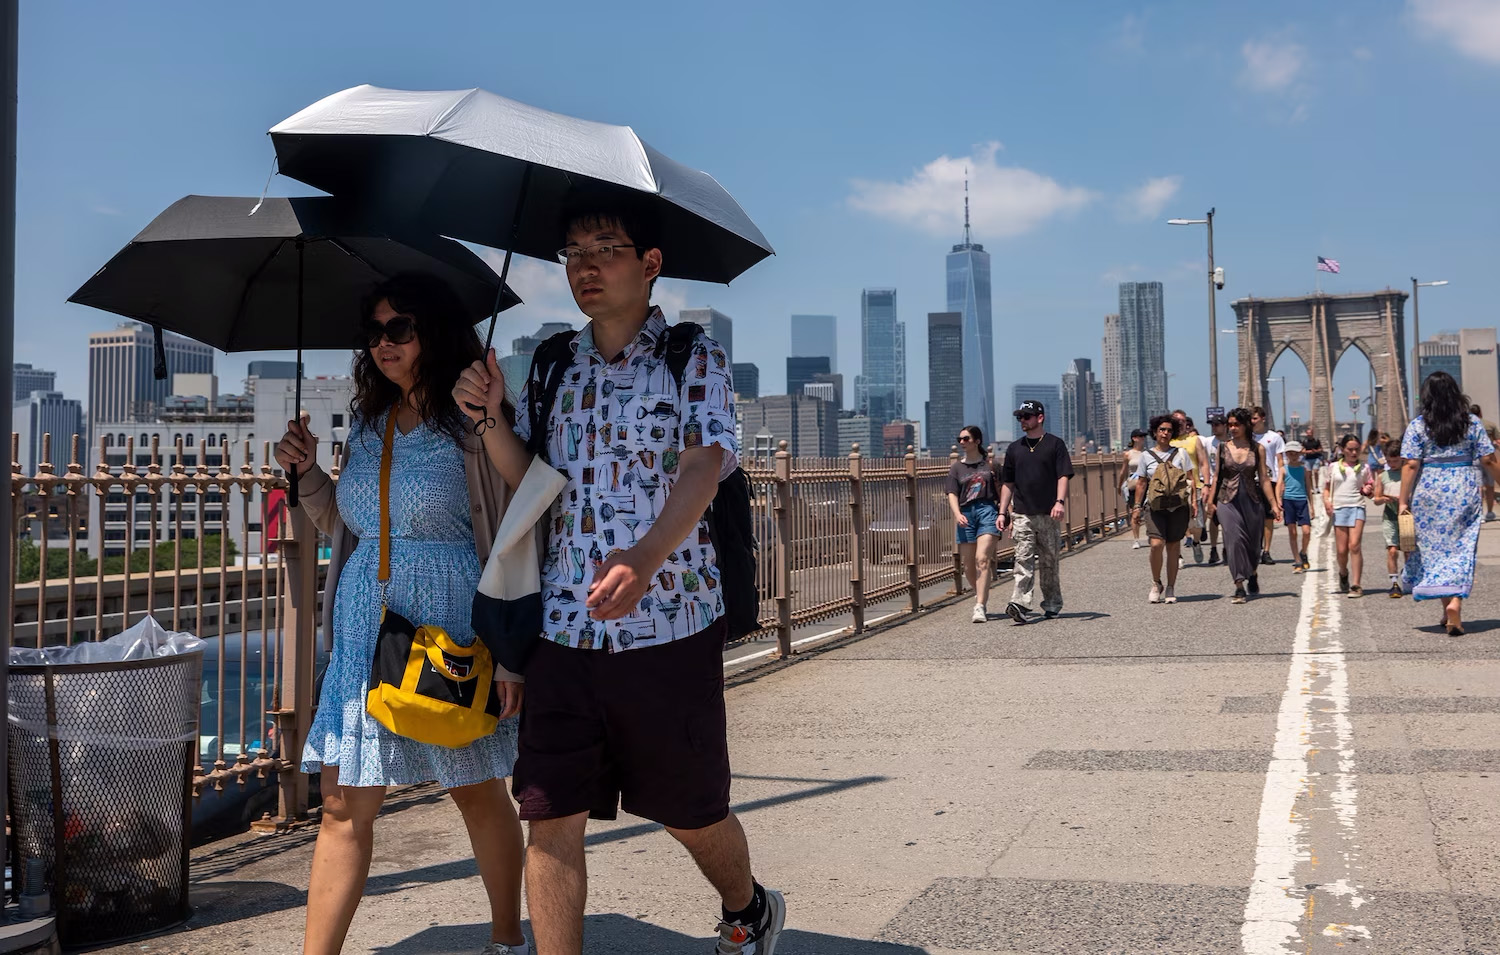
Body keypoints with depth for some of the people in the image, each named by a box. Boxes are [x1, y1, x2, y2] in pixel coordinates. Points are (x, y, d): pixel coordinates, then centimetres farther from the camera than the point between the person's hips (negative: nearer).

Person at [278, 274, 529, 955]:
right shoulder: (368, 424, 12)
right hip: (366, 632, 5)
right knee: (344, 808, 3)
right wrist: (306, 471, 5)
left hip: (451, 630, -5)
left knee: (478, 791, 10)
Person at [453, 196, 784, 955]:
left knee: (691, 813, 14)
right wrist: (487, 415, -9)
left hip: (670, 628, -3)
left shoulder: (694, 359, -2)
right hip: (564, 630, 3)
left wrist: (647, 558, -36)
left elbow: (702, 468, -18)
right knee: (550, 819, -1)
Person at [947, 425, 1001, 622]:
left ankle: (980, 607, -19)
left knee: (982, 559, -17)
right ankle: (981, 595, 35)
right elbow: (952, 494, 1)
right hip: (966, 515, 3)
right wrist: (957, 514, -17)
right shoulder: (956, 467, 10)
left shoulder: (990, 464, 8)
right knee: (969, 566, 7)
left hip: (988, 511, -2)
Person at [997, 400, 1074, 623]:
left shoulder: (1055, 444, 4)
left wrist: (1060, 501, -19)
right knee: (1023, 559, -10)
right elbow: (1007, 483, 18)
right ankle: (1020, 604, -20)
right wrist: (1002, 512, 11)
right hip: (1023, 514, 2)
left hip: (1049, 514, -2)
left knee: (1048, 561, 6)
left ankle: (1052, 603, 19)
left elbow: (1063, 476, -4)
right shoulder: (1014, 448, 15)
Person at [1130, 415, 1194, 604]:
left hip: (1177, 506, 1)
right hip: (1155, 506, 0)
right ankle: (1156, 584, 3)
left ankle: (1171, 588, 12)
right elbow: (1141, 483, 13)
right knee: (1156, 544, -16)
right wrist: (1137, 507, 8)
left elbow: (1190, 480, 9)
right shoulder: (1147, 456, 8)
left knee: (1173, 546, 2)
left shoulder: (1180, 454, 8)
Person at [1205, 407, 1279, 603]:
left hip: (1252, 501, 1)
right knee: (1235, 539, -13)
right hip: (1228, 501, -1)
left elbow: (1264, 478, 4)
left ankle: (1253, 574, 39)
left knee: (1252, 543, 10)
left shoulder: (1258, 448, 3)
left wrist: (1273, 504, 0)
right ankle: (1239, 587, -12)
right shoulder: (1222, 447, 4)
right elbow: (1216, 476, 6)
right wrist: (1210, 501, 1)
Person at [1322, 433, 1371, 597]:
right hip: (1338, 508, 1)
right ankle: (1343, 574, 33)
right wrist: (1326, 501, -4)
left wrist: (1367, 491, -8)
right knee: (1342, 550, 1)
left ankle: (1355, 585, -15)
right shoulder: (1334, 467, 11)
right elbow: (1326, 488, 16)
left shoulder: (1364, 468, 9)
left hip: (1357, 508, -1)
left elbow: (1370, 489, 16)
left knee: (1354, 545, -16)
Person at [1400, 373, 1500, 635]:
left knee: (1434, 547, 10)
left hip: (1429, 495, -1)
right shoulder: (1473, 423, 1)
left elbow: (1410, 465, -8)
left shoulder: (1417, 426, -4)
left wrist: (1403, 501, -6)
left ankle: (1447, 609, 12)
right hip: (1464, 494, 1)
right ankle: (1455, 602, -13)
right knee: (1461, 549, 5)